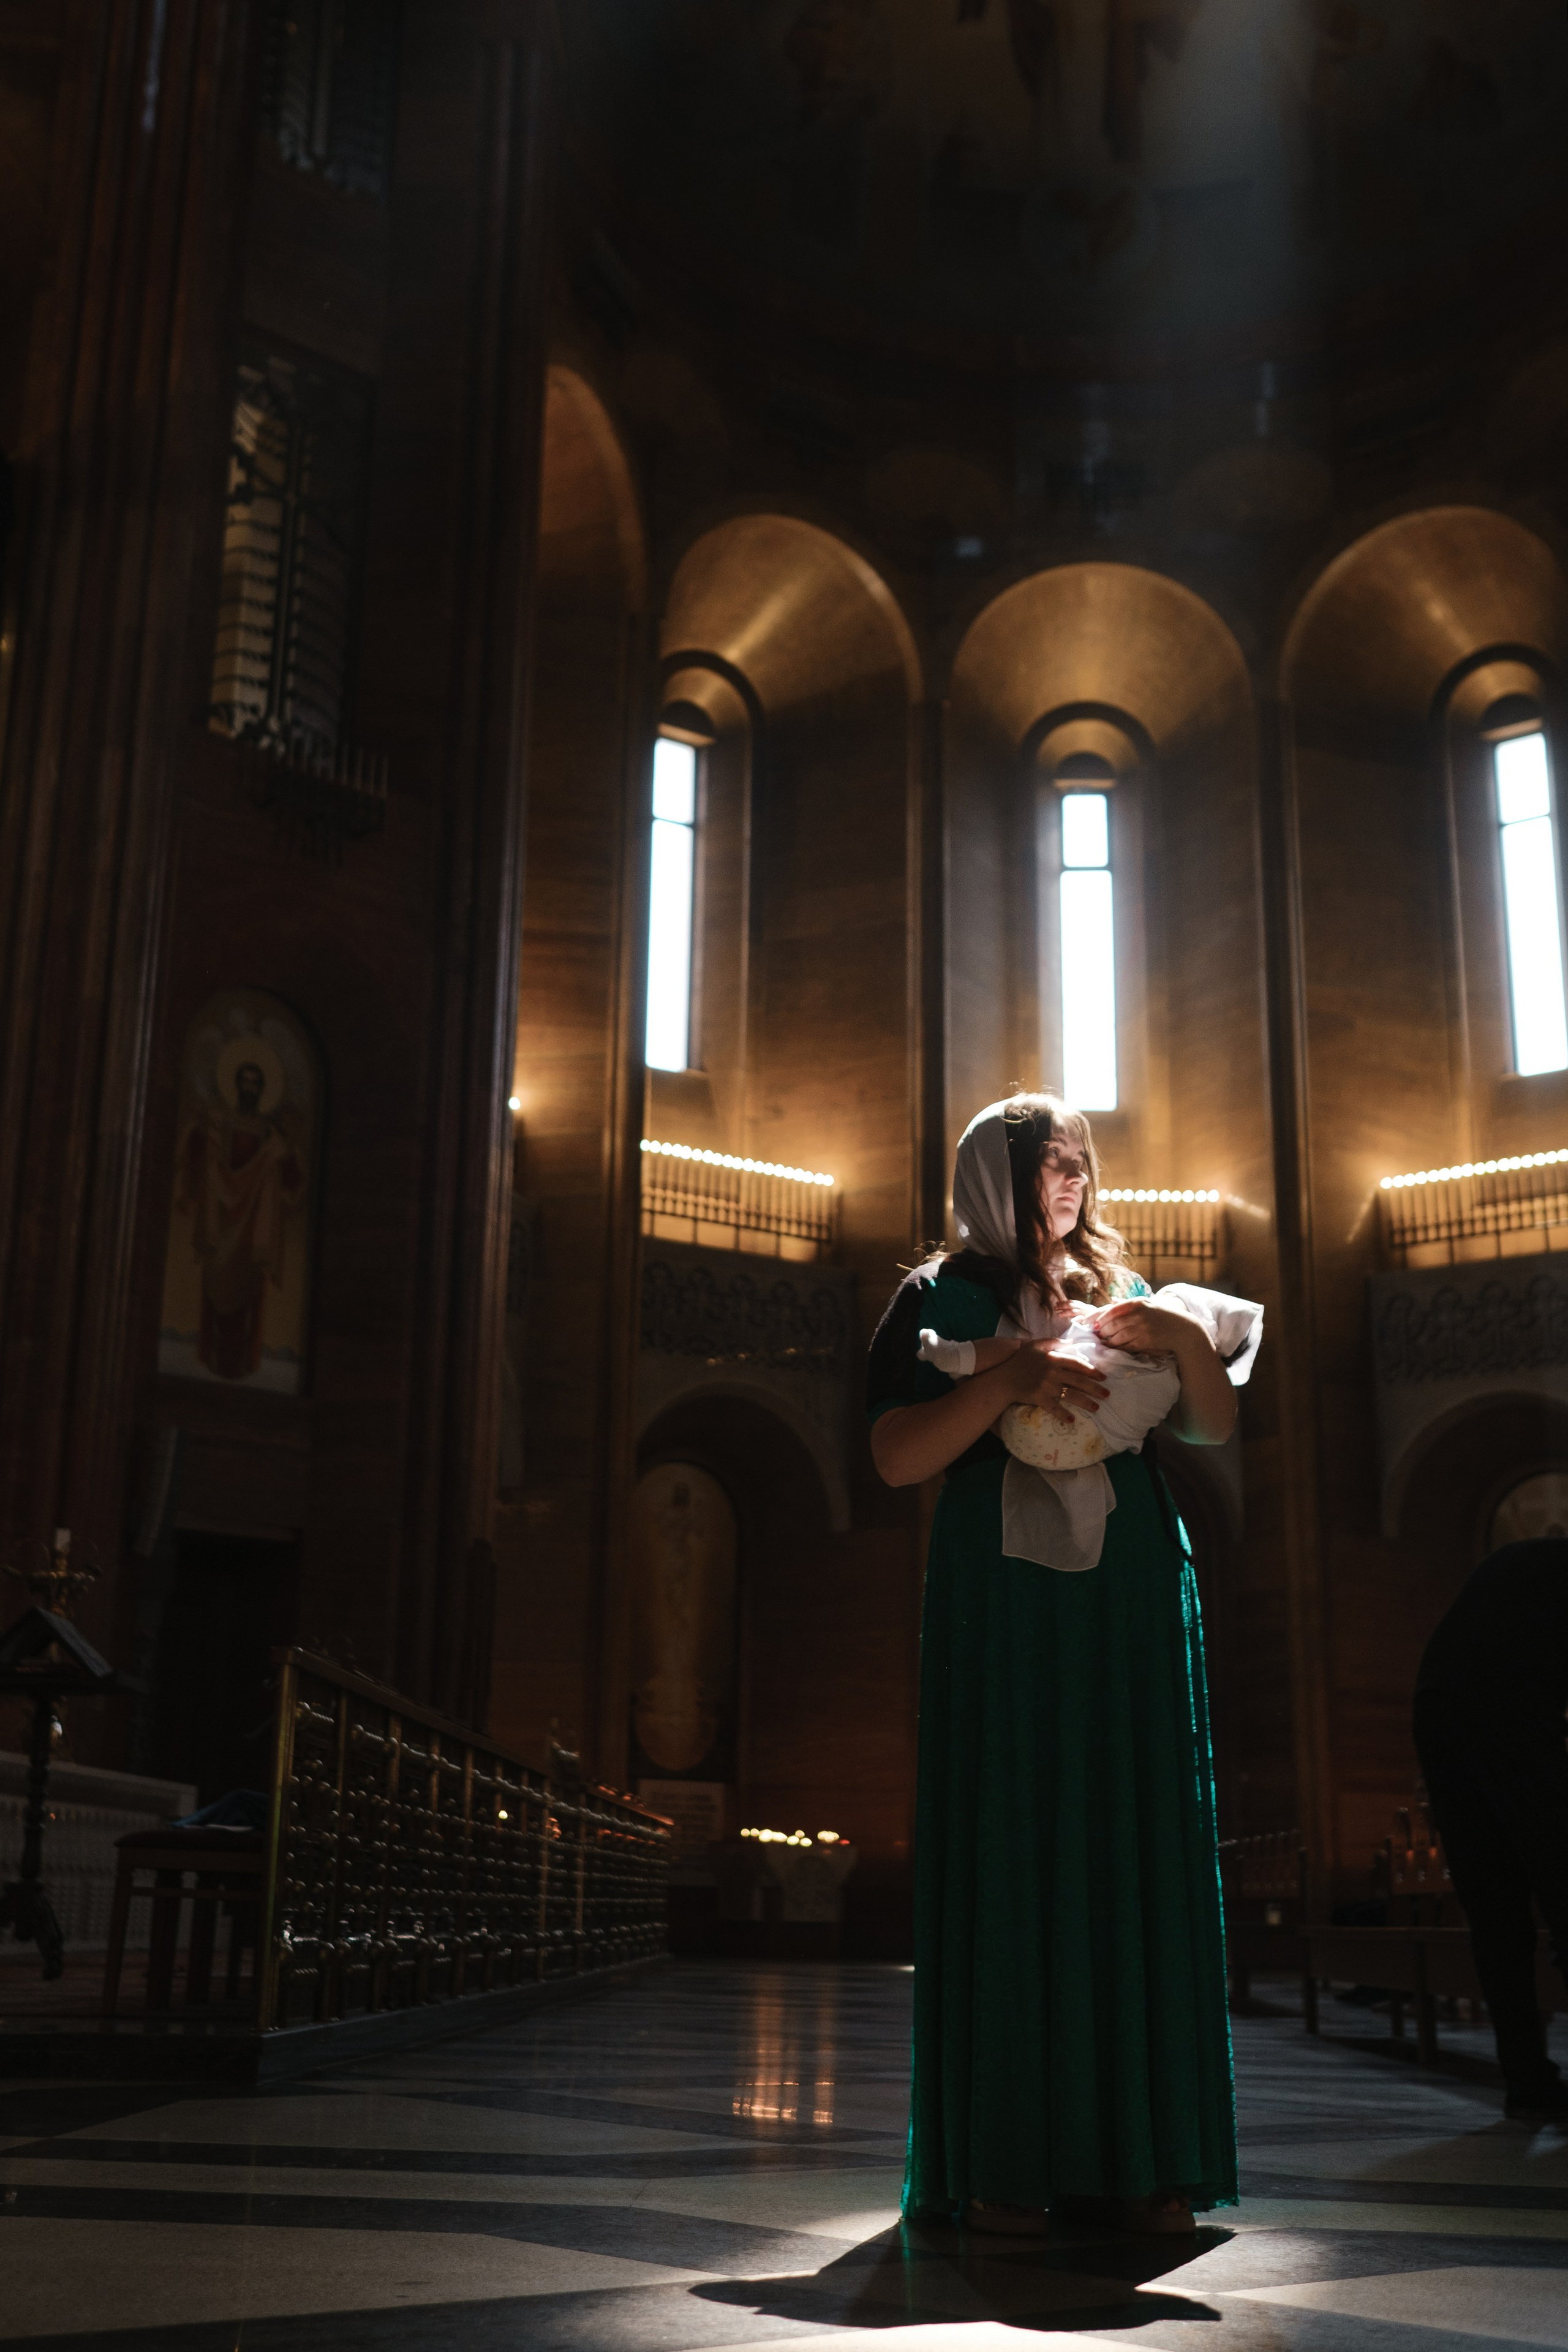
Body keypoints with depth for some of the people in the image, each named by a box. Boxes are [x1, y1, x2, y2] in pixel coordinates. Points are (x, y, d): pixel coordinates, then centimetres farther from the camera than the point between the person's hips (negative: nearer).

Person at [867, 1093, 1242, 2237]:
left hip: (1133, 1612, 4)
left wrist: (1187, 1340, -8)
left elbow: (1218, 1428, 10)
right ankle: (1002, 2165, 0)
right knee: (1010, 1862, -5)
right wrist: (1015, 1378, -17)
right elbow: (899, 1456, -7)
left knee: (1134, 1859, 1)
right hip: (1004, 1615, -4)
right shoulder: (941, 1299, 4)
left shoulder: (1118, 1293, 17)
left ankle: (1135, 2156, 7)